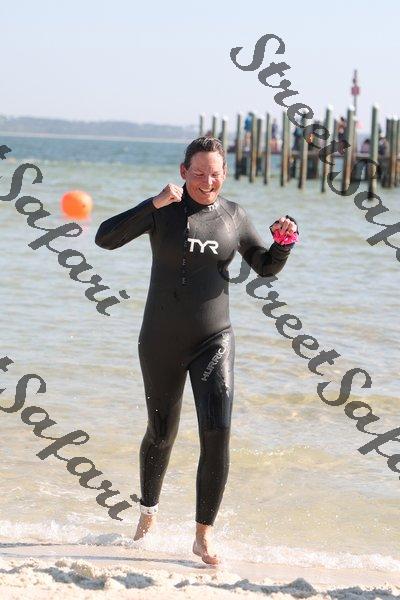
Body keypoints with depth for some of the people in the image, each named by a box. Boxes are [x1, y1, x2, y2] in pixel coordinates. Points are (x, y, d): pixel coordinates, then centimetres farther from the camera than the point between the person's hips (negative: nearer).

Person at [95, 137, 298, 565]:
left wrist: (283, 241, -9)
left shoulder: (234, 216, 2)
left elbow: (266, 267, 13)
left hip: (213, 341, 1)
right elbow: (105, 238, -18)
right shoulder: (163, 209, -7)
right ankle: (148, 510, 43)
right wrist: (154, 204, -28)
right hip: (161, 342, -1)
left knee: (217, 435, -16)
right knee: (162, 434, 15)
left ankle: (204, 535, -5)